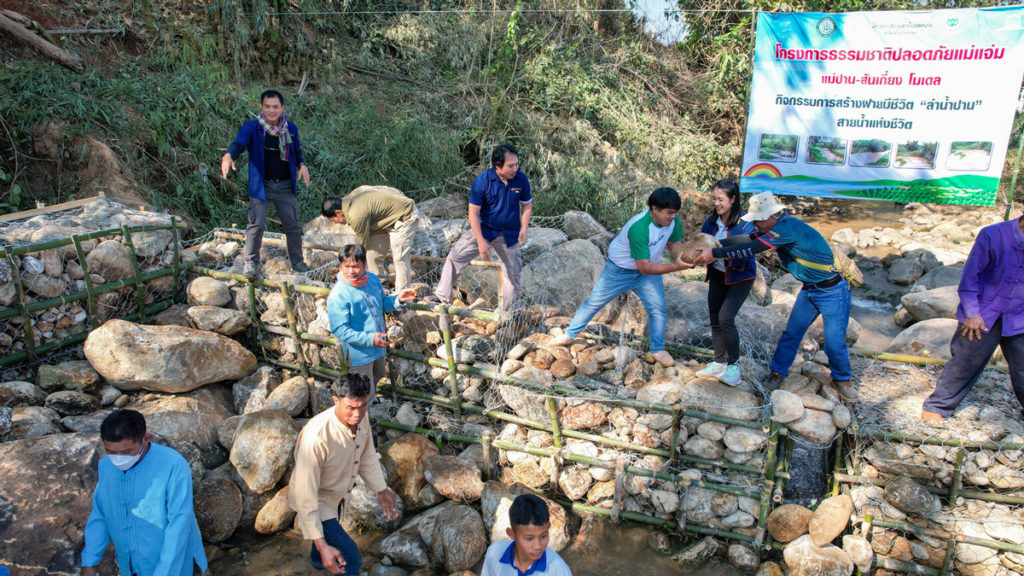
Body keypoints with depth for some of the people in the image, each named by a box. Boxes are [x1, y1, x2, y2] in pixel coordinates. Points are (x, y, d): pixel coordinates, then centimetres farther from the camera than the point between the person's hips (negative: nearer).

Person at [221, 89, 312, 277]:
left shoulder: (291, 128, 4)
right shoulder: (252, 127, -8)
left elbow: (297, 151, 16)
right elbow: (239, 143, -24)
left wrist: (302, 165, -5)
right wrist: (228, 156, -46)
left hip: (285, 185, 3)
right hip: (260, 184, -3)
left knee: (293, 224, 6)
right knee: (256, 224, -8)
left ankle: (297, 261, 21)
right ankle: (251, 262, 8)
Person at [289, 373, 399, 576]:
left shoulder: (360, 417, -20)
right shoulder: (316, 437, -42)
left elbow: (367, 454, 1)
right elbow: (305, 495, -35)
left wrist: (382, 491, 11)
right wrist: (322, 545, -34)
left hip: (339, 495, 7)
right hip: (315, 501, -7)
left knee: (330, 531, 33)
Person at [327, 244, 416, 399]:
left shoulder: (373, 279, -5)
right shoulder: (337, 296, -26)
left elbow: (383, 303, 11)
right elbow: (339, 330, -24)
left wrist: (398, 299, -10)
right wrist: (369, 339, -31)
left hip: (378, 345, 7)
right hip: (359, 353, -7)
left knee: (378, 376, 33)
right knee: (365, 396, 7)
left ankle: (373, 395, 61)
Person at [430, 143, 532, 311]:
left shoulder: (521, 179, -12)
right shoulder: (482, 181, -20)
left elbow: (527, 205, 2)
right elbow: (473, 213, -16)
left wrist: (524, 228, -15)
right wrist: (481, 241, -21)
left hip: (510, 234, 1)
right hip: (483, 229, -1)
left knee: (513, 273, 8)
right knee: (455, 256, -6)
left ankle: (510, 312, 28)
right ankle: (442, 297, 9)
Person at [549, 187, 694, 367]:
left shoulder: (672, 219, -18)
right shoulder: (638, 228, -40)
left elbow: (674, 243, -2)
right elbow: (644, 267, -36)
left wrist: (685, 257, -24)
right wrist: (675, 267, -41)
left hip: (649, 267, 5)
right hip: (620, 270, -5)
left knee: (658, 308, -1)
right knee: (594, 302, 7)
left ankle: (658, 350, 17)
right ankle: (569, 335, 24)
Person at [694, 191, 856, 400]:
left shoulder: (788, 227, -30)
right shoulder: (778, 227, -1)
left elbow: (752, 248, -33)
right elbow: (749, 239, -4)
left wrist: (715, 253, -32)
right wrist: (716, 243, -15)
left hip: (832, 291, -8)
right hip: (809, 289, 8)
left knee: (834, 342, 0)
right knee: (791, 333, 7)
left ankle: (842, 379, 22)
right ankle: (778, 371, 19)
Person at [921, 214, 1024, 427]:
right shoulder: (993, 236, -15)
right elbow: (970, 275, -10)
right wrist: (972, 313, -11)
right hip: (982, 317, -4)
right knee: (964, 364, 3)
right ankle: (936, 406, 18)